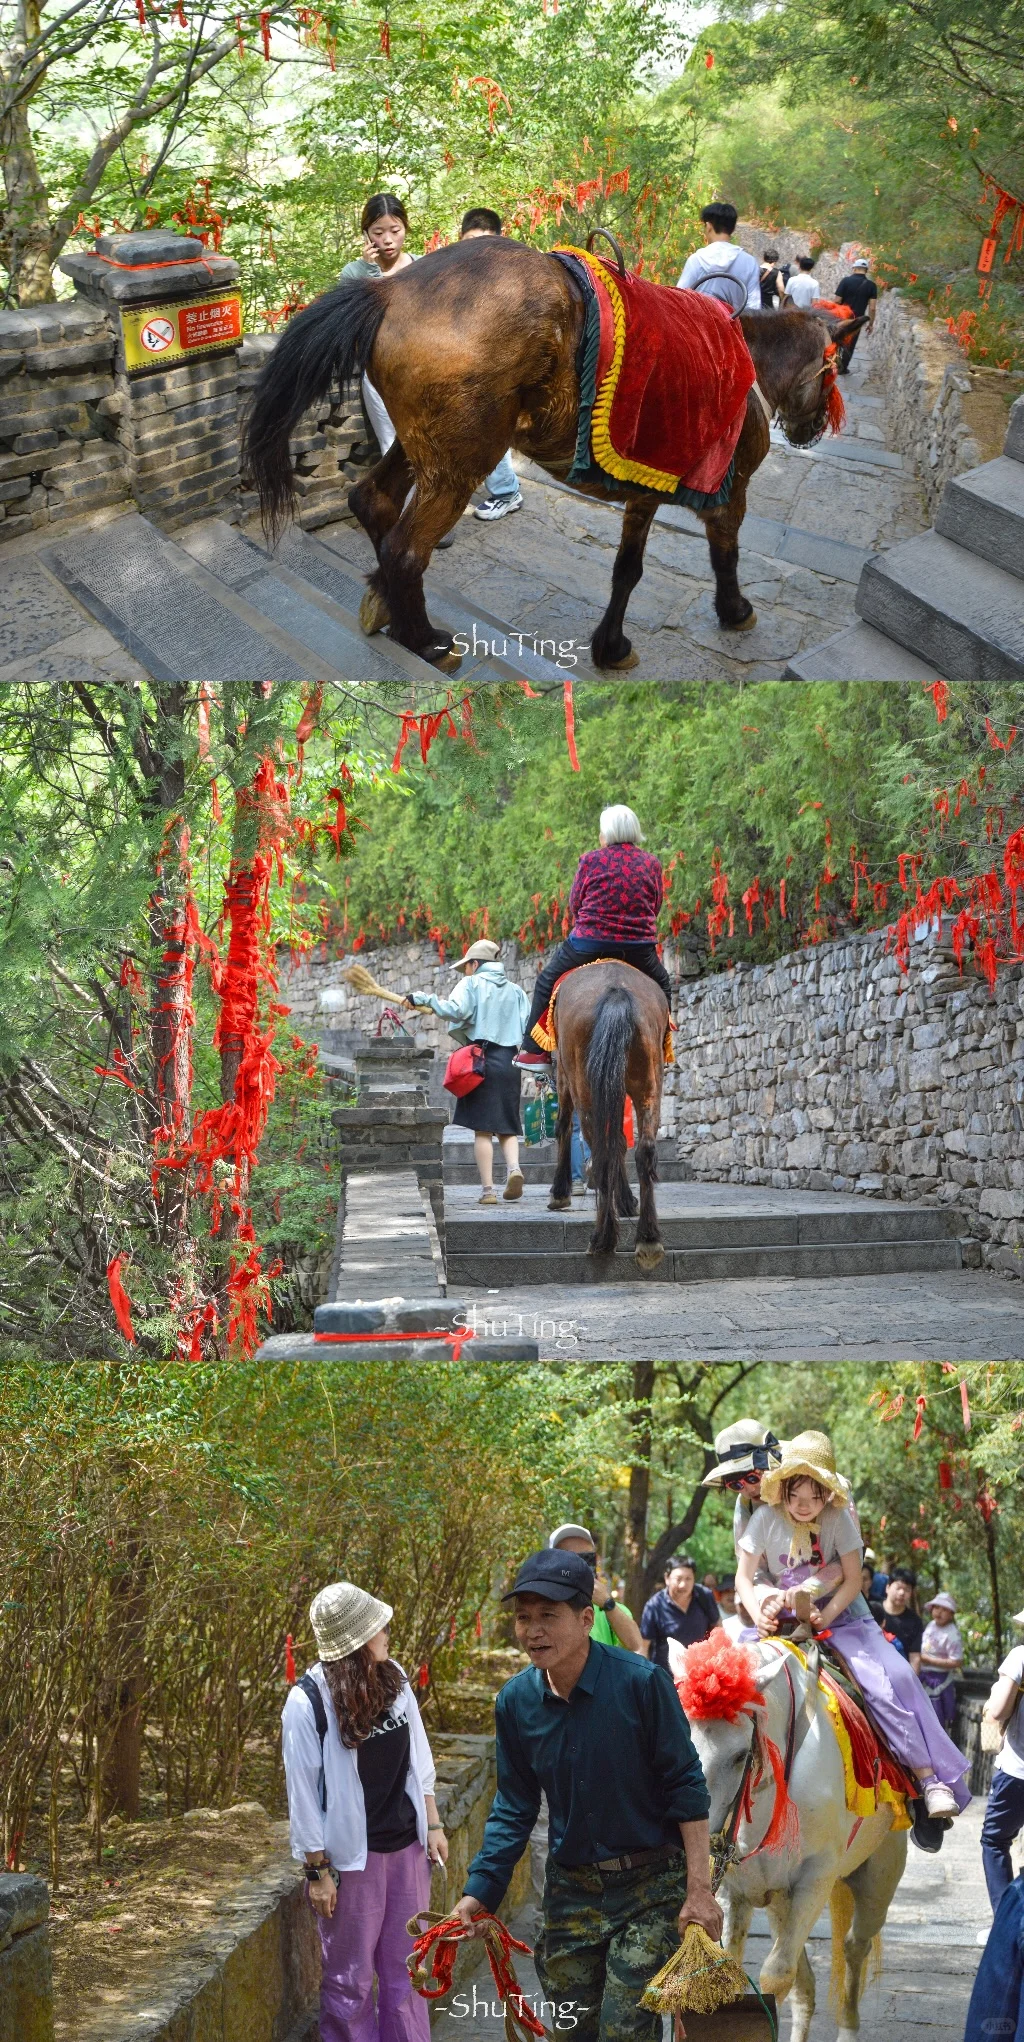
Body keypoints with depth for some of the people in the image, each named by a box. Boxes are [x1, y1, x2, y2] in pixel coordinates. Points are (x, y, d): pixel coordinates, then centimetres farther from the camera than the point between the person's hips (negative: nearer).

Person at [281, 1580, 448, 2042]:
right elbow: (303, 1795, -12)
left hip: (406, 1848, 5)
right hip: (353, 1856, -5)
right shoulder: (308, 1702, -17)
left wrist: (432, 1825, 10)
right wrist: (317, 1872, -11)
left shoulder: (393, 1679, 0)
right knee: (350, 1980, 5)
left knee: (406, 1970, 12)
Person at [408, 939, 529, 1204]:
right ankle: (513, 1167, -16)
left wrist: (426, 999, -8)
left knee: (483, 1129, -2)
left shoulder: (472, 984, 0)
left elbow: (455, 1010, -17)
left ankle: (487, 1189, -5)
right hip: (509, 1061, 4)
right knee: (508, 1127, 10)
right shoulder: (515, 990, 14)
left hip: (480, 1061, -4)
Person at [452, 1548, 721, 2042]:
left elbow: (686, 1788, -11)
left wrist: (699, 1890, -13)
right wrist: (479, 1891, -2)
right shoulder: (515, 1701, -3)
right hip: (570, 1891, 5)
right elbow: (514, 1807, 7)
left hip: (649, 1889, -5)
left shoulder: (641, 1683, -16)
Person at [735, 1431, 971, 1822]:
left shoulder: (839, 1518, -8)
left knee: (893, 1679, -19)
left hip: (841, 1614, -2)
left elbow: (852, 1580, -7)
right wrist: (759, 1614, -20)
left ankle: (932, 1777, -19)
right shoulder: (767, 1519, -8)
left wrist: (825, 1616, -21)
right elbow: (744, 1577, -2)